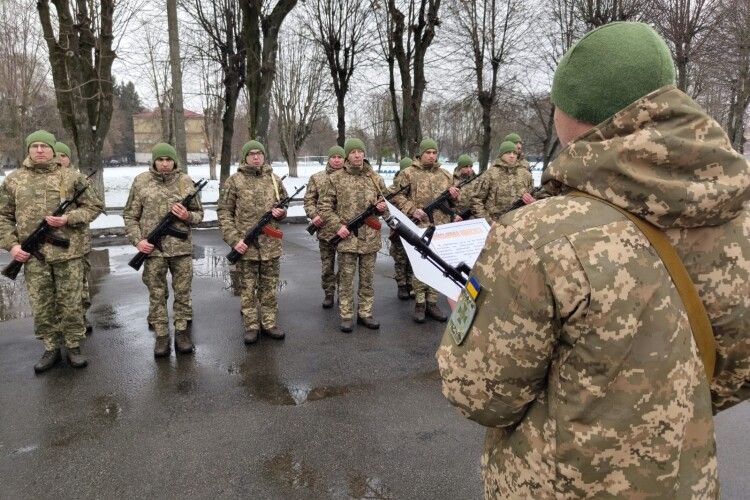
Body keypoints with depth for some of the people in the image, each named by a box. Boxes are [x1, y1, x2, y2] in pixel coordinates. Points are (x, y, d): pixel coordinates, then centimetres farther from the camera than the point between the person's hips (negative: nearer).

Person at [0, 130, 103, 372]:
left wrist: (68, 219, -12)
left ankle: (73, 347, 18)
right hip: (32, 254, 2)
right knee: (41, 306, 7)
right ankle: (51, 349, 21)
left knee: (71, 303, 5)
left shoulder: (71, 177, 2)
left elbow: (94, 206, 3)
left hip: (68, 252, -2)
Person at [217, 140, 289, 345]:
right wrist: (234, 239, -12)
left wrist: (281, 212, -7)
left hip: (271, 244, 3)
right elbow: (224, 212, -3)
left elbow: (284, 204, 18)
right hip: (245, 245, -3)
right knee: (247, 287, 6)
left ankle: (269, 323, 22)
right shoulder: (234, 181, -2)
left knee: (270, 286, 10)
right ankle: (251, 326, 16)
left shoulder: (274, 179, 7)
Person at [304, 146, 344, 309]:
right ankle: (328, 293, 22)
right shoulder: (317, 178, 6)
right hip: (325, 229, 1)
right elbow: (309, 200, 7)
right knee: (327, 265, 9)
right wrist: (313, 215, -9)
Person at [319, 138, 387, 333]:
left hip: (370, 237, 3)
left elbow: (385, 201, 18)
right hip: (346, 237, -3)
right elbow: (325, 207, 1)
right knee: (346, 279, 4)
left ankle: (365, 313, 22)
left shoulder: (375, 178, 8)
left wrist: (383, 206, -5)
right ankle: (346, 316, 14)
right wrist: (338, 225, -11)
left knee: (368, 279, 10)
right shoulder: (336, 178, -1)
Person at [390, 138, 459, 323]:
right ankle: (419, 303, 10)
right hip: (418, 227, -4)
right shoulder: (408, 173, 0)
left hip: (441, 228, 5)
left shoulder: (445, 175, 15)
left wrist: (454, 196, -1)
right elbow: (395, 195, -4)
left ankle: (432, 303, 18)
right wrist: (412, 210, -13)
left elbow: (452, 203, 22)